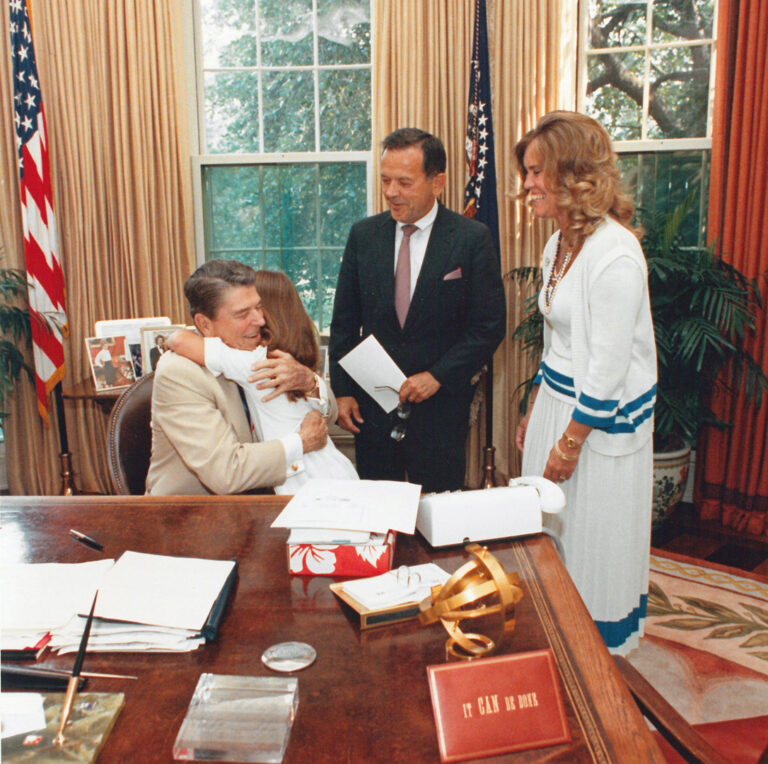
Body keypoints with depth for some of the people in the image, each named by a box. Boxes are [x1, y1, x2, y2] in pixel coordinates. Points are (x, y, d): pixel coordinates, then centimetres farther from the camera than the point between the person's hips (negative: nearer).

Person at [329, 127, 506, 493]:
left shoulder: (472, 239, -6)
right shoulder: (363, 235, 3)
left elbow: (490, 326, -6)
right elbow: (344, 322, 7)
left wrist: (438, 376, -14)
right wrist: (343, 390, 1)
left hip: (440, 406, -2)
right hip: (372, 404, 3)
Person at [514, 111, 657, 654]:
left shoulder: (614, 252, -21)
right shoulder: (559, 246, 7)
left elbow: (609, 365, -21)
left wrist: (570, 442, -17)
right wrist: (535, 411, 17)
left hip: (601, 416, -9)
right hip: (559, 399, 9)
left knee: (593, 535, 7)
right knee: (551, 527, 17)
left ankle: (601, 638, 29)